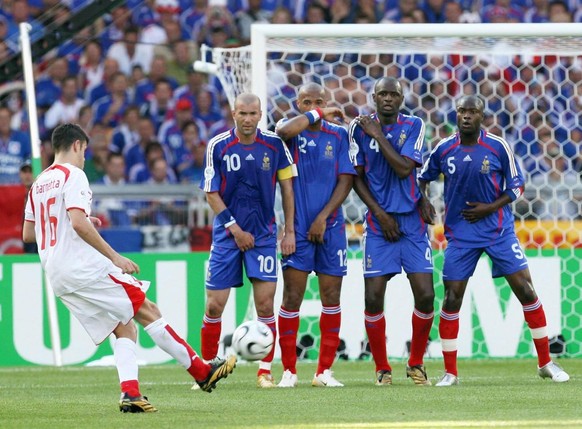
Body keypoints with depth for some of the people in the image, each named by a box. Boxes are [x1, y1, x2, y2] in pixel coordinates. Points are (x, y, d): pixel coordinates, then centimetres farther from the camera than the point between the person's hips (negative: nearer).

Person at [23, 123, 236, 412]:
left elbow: (27, 234, 23)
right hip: (84, 267, -8)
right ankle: (202, 371, 1)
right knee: (147, 310, -1)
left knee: (124, 328, 8)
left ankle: (130, 393, -11)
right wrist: (115, 257, -16)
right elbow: (79, 223, -20)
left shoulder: (38, 184, 19)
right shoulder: (72, 175, -7)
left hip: (57, 278, 8)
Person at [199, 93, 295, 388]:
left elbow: (287, 186, 6)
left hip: (263, 234, 0)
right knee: (214, 305, -2)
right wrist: (235, 229, -8)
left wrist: (289, 231, 2)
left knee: (265, 303, -6)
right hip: (226, 234, 0)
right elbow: (212, 194, -3)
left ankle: (265, 371, 2)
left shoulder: (274, 144, -2)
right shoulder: (218, 146, -5)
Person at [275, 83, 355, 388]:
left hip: (330, 226, 2)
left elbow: (345, 181, 1)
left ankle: (325, 371, 9)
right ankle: (289, 371, 3)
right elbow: (284, 130, -26)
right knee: (292, 298, -4)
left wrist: (323, 218, -7)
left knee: (331, 299, 2)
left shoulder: (339, 135, 5)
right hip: (298, 227, -2)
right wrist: (318, 116, -14)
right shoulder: (292, 131, 0)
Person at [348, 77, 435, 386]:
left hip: (412, 221, 1)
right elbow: (357, 178, 2)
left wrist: (378, 135, -12)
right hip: (379, 222, 0)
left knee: (425, 295, -6)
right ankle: (382, 368, 8)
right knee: (373, 298, -7)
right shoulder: (359, 128, 0)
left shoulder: (413, 126, 0)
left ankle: (416, 363, 13)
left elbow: (404, 169, -12)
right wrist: (380, 214, -6)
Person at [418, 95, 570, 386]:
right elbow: (423, 178, 14)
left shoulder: (498, 147, -7)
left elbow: (517, 186, 0)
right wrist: (424, 201, -5)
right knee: (452, 298, -5)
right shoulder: (443, 150, -2)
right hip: (460, 232, 1)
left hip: (498, 229, -1)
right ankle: (450, 373, 7)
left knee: (525, 288, -6)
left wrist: (489, 208, -12)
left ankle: (545, 363, 6)